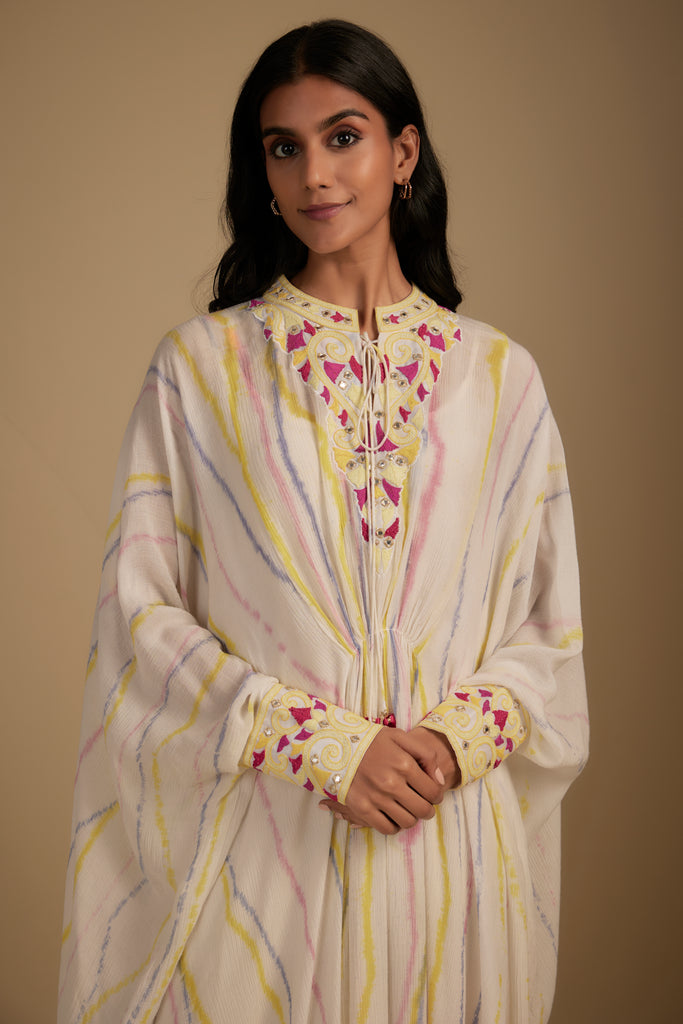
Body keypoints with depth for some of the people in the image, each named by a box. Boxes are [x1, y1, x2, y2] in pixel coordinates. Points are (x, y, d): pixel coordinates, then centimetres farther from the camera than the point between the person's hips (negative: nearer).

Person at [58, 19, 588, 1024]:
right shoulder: (198, 365, 0)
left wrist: (456, 739, -11)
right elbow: (146, 612, -4)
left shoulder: (499, 376, 4)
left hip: (449, 834, 2)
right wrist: (325, 745, -13)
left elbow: (548, 626, 6)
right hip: (262, 840, -1)